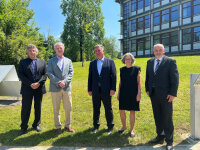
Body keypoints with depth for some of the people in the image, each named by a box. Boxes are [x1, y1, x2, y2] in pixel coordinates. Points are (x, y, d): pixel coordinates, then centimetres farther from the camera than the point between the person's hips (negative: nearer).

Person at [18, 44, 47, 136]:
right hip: (27, 89, -1)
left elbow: (45, 75, 2)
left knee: (38, 108, 11)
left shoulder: (42, 62, 10)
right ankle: (23, 127, 17)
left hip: (39, 89, 2)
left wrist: (38, 83, -14)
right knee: (25, 109, 3)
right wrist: (30, 84, -15)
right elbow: (21, 75, -3)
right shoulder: (23, 62, 6)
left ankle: (36, 124, 27)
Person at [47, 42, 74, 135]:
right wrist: (58, 82, -15)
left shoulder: (68, 61, 13)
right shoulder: (51, 61, 7)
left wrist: (65, 81, -13)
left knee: (68, 108, 5)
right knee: (56, 109, 6)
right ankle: (58, 127, 19)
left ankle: (67, 125, 21)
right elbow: (49, 73, -3)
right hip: (55, 88, -2)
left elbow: (71, 73, 4)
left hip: (66, 87, 2)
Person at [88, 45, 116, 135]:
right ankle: (96, 125, 28)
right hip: (95, 91, 3)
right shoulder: (92, 63, 11)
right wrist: (89, 89, 6)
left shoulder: (110, 62, 1)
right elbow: (90, 77, 10)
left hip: (106, 90, -3)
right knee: (96, 109, 12)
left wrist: (113, 89, -10)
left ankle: (110, 126, 24)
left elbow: (113, 76, -4)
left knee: (108, 109, 7)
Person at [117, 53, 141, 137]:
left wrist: (139, 93, -10)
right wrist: (118, 93, 10)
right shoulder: (122, 70, 9)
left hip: (133, 93, -3)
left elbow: (139, 82, -2)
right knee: (121, 111, 6)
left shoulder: (136, 69, -1)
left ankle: (131, 129, 20)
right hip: (123, 93, 3)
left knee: (132, 111, 5)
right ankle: (124, 126, 30)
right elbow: (120, 82, 12)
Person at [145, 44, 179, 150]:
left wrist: (173, 93, -13)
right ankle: (160, 136, 32)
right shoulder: (150, 62, 11)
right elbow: (147, 77, 16)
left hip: (165, 95, -5)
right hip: (154, 95, 5)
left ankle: (169, 141, 17)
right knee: (157, 117, 16)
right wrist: (147, 89, 8)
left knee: (167, 119, 3)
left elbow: (175, 78, -8)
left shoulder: (170, 61, -5)